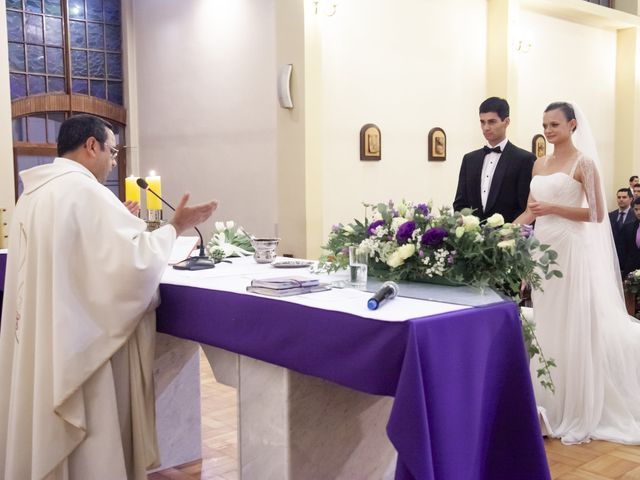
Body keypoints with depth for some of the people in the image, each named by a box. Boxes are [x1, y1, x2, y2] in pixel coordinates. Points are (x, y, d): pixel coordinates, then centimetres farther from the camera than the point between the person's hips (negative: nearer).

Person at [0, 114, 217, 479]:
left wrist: (115, 223, 24)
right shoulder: (84, 190, -18)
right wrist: (175, 227, -11)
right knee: (92, 447, 5)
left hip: (39, 346, 9)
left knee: (51, 437, 20)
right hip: (80, 343, -9)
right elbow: (134, 263, -24)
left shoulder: (34, 195, 11)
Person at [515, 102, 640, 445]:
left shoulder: (583, 163, -5)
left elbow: (597, 214, -9)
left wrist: (554, 208, -18)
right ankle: (552, 406, 21)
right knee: (547, 329, 9)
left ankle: (578, 413, 13)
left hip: (572, 250, -6)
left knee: (575, 329, 1)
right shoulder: (539, 165, 14)